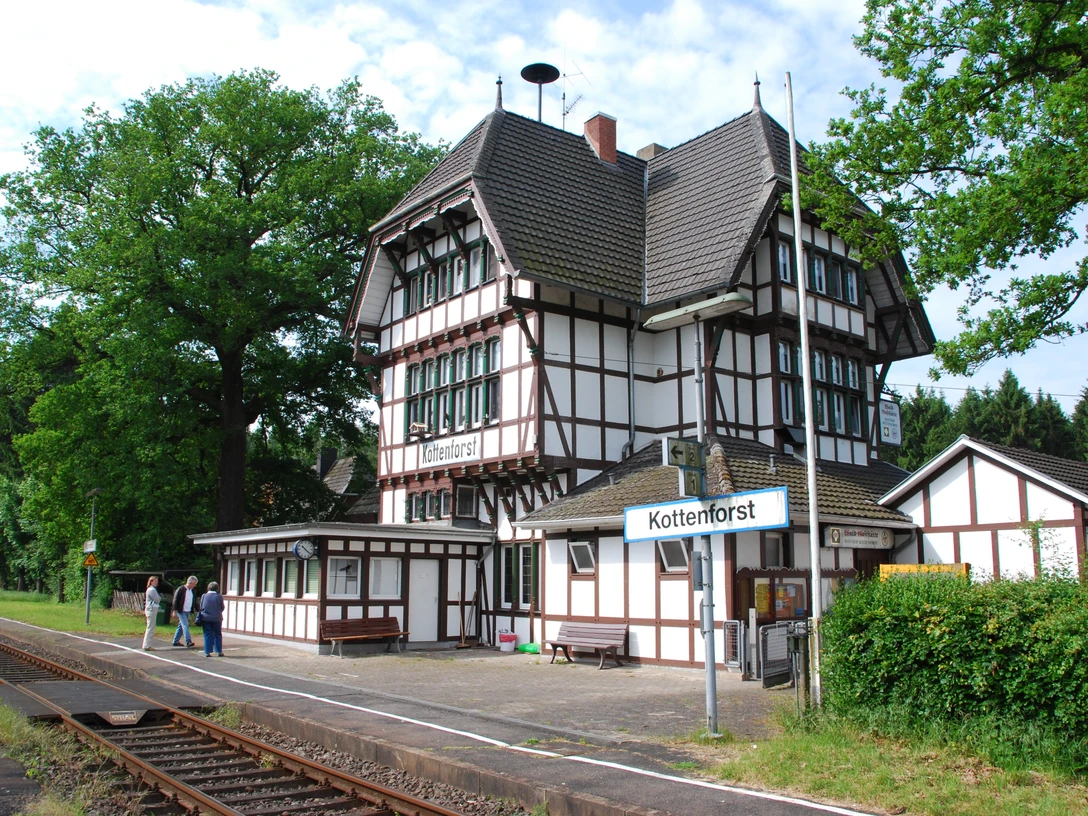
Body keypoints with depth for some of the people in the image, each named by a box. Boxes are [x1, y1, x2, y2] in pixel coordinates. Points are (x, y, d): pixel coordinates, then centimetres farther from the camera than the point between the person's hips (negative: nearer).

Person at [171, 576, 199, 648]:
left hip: (188, 612, 7)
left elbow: (194, 601, 18)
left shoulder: (193, 591, 10)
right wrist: (175, 610, -13)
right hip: (181, 611, -7)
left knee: (181, 626, 13)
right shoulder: (181, 589, -11)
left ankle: (176, 641, 22)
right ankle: (188, 642, -22)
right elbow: (175, 600, -10)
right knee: (185, 625, -15)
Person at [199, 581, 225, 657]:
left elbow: (201, 607, 3)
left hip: (206, 618, 1)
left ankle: (207, 652, 4)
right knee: (218, 635, 10)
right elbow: (222, 608, -1)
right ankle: (219, 651, 12)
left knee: (207, 635, 6)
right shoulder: (219, 597, -9)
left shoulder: (204, 596, -4)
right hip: (217, 618, -1)